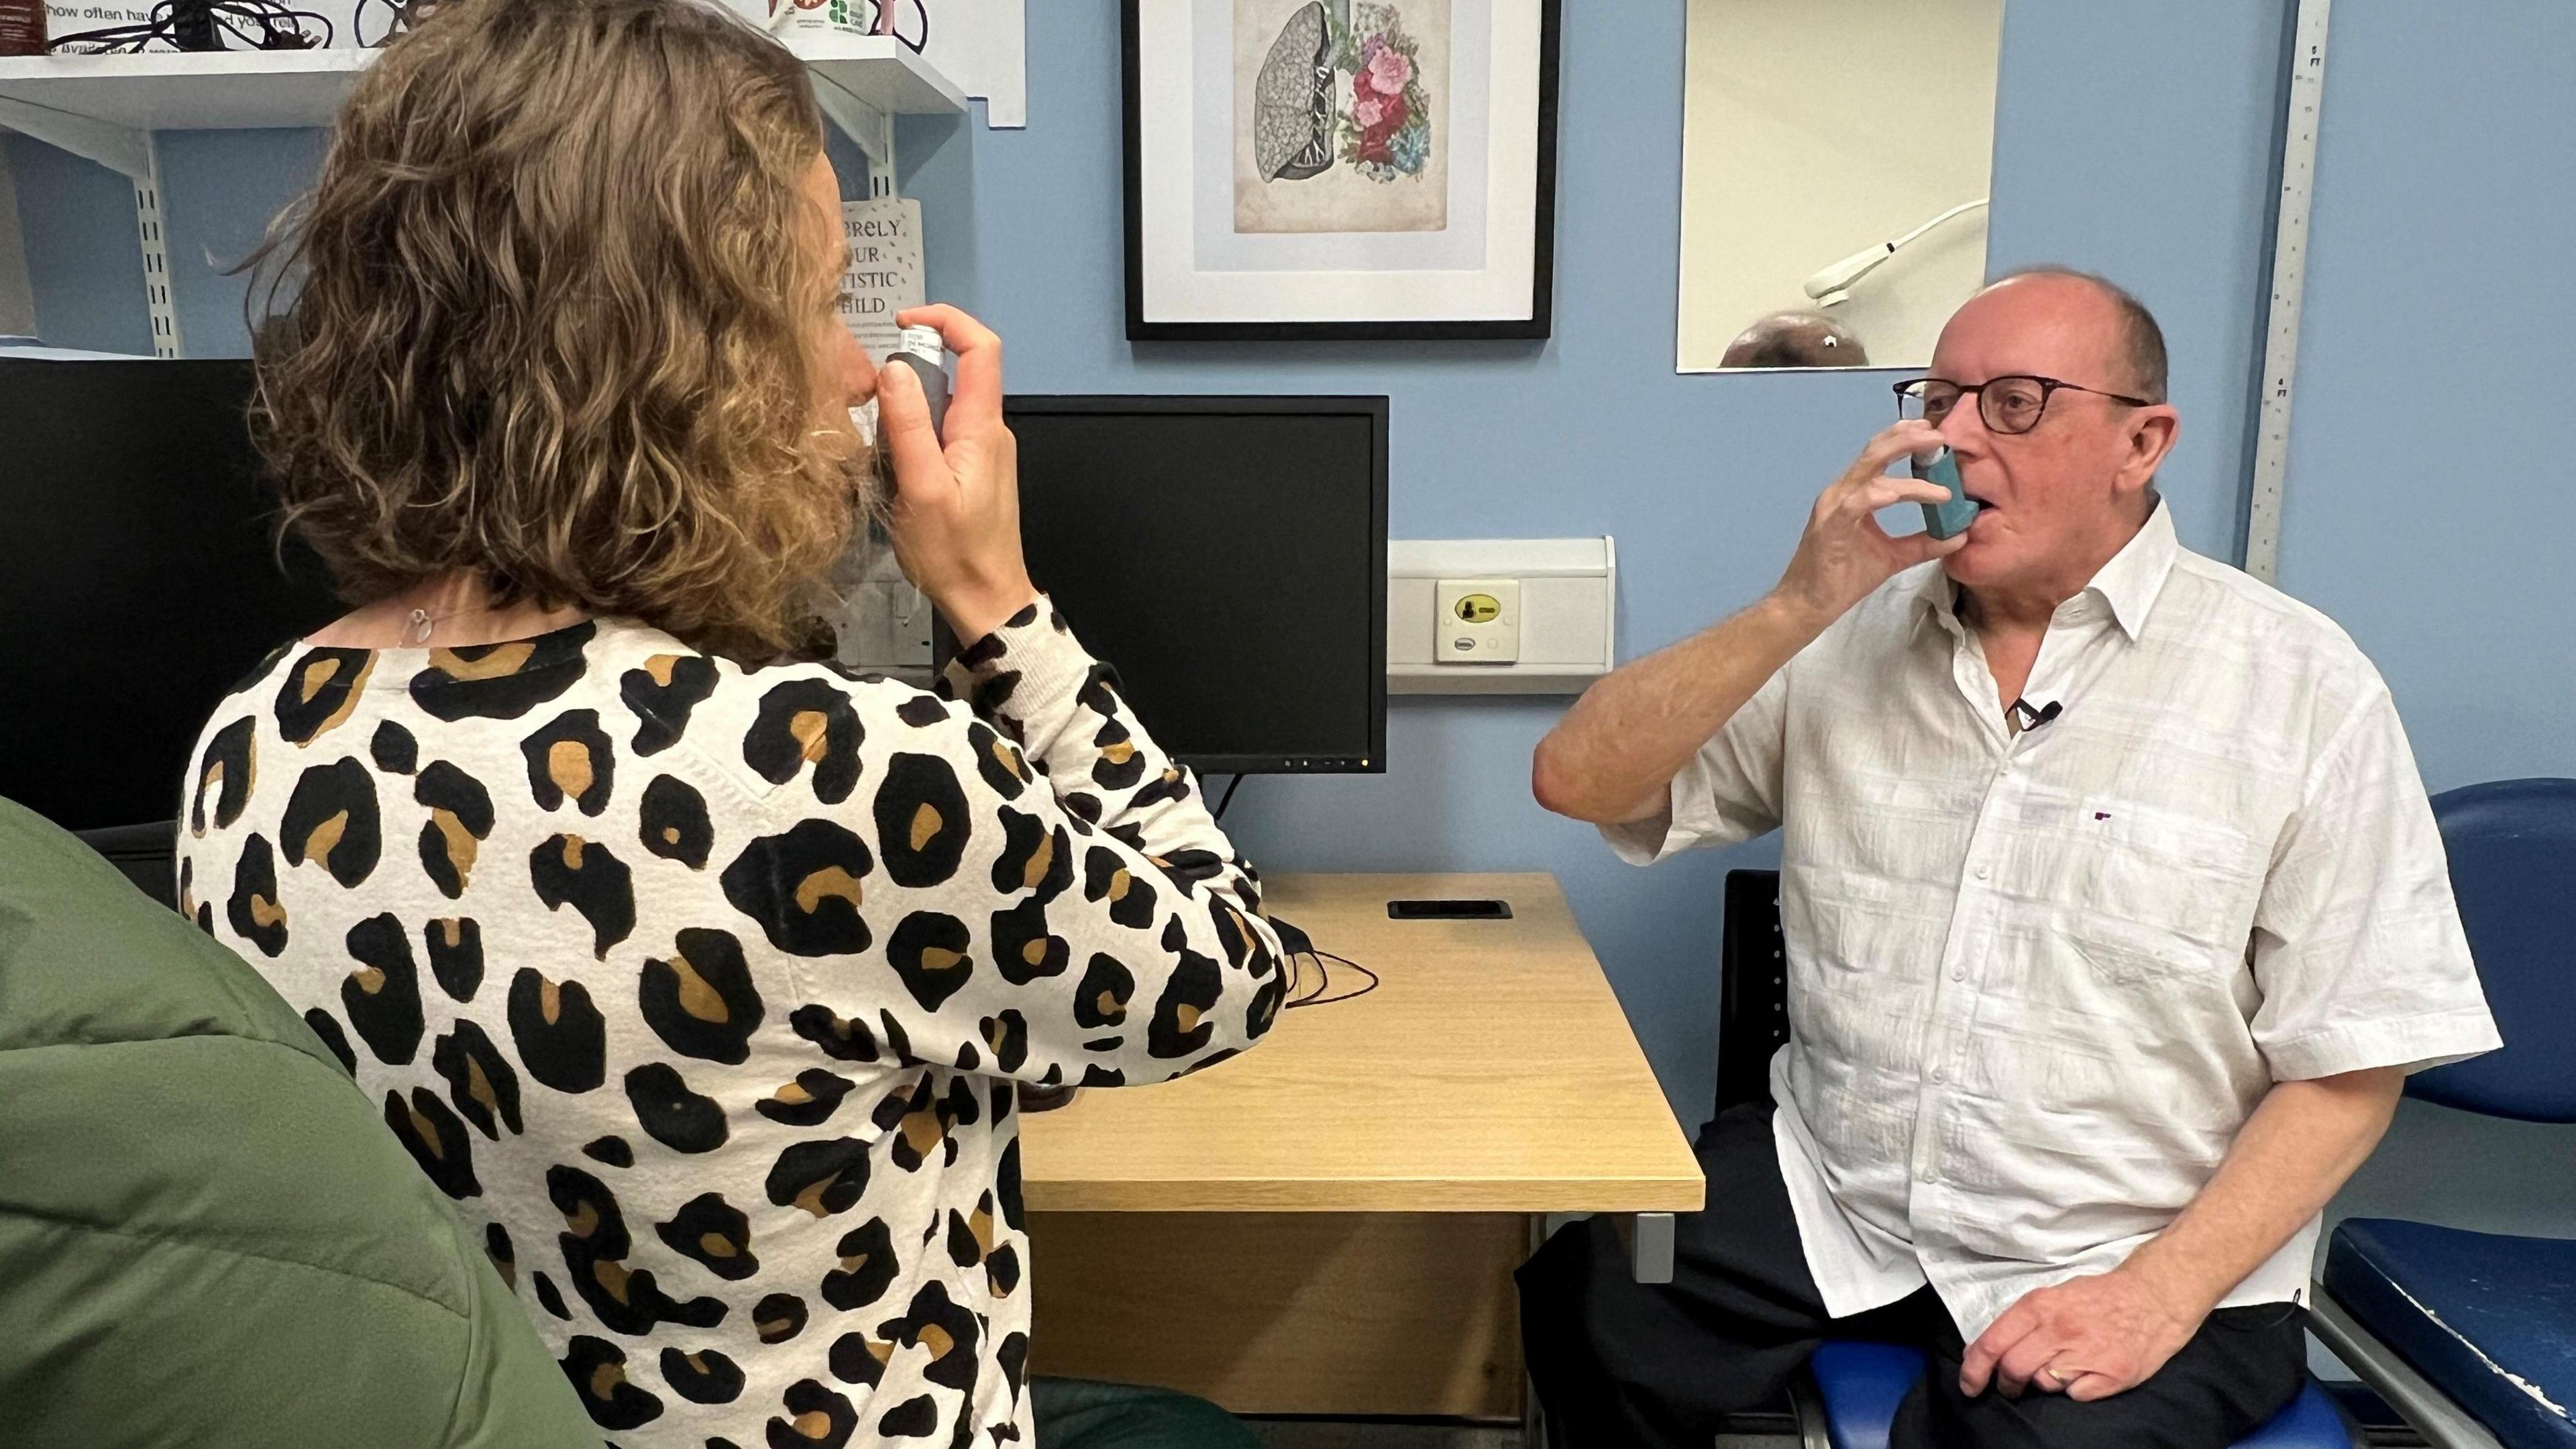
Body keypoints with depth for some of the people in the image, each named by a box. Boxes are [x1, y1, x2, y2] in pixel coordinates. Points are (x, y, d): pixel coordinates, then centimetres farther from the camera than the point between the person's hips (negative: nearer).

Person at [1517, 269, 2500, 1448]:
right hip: (1829, 1193, 3)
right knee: (1581, 1315, -18)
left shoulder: (2302, 688, -5)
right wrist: (1797, 608, -16)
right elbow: (1576, 782, -5)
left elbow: (2348, 1068, -5)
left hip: (2122, 1252, -2)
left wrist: (2162, 1291, -16)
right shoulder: (1853, 635, 3)